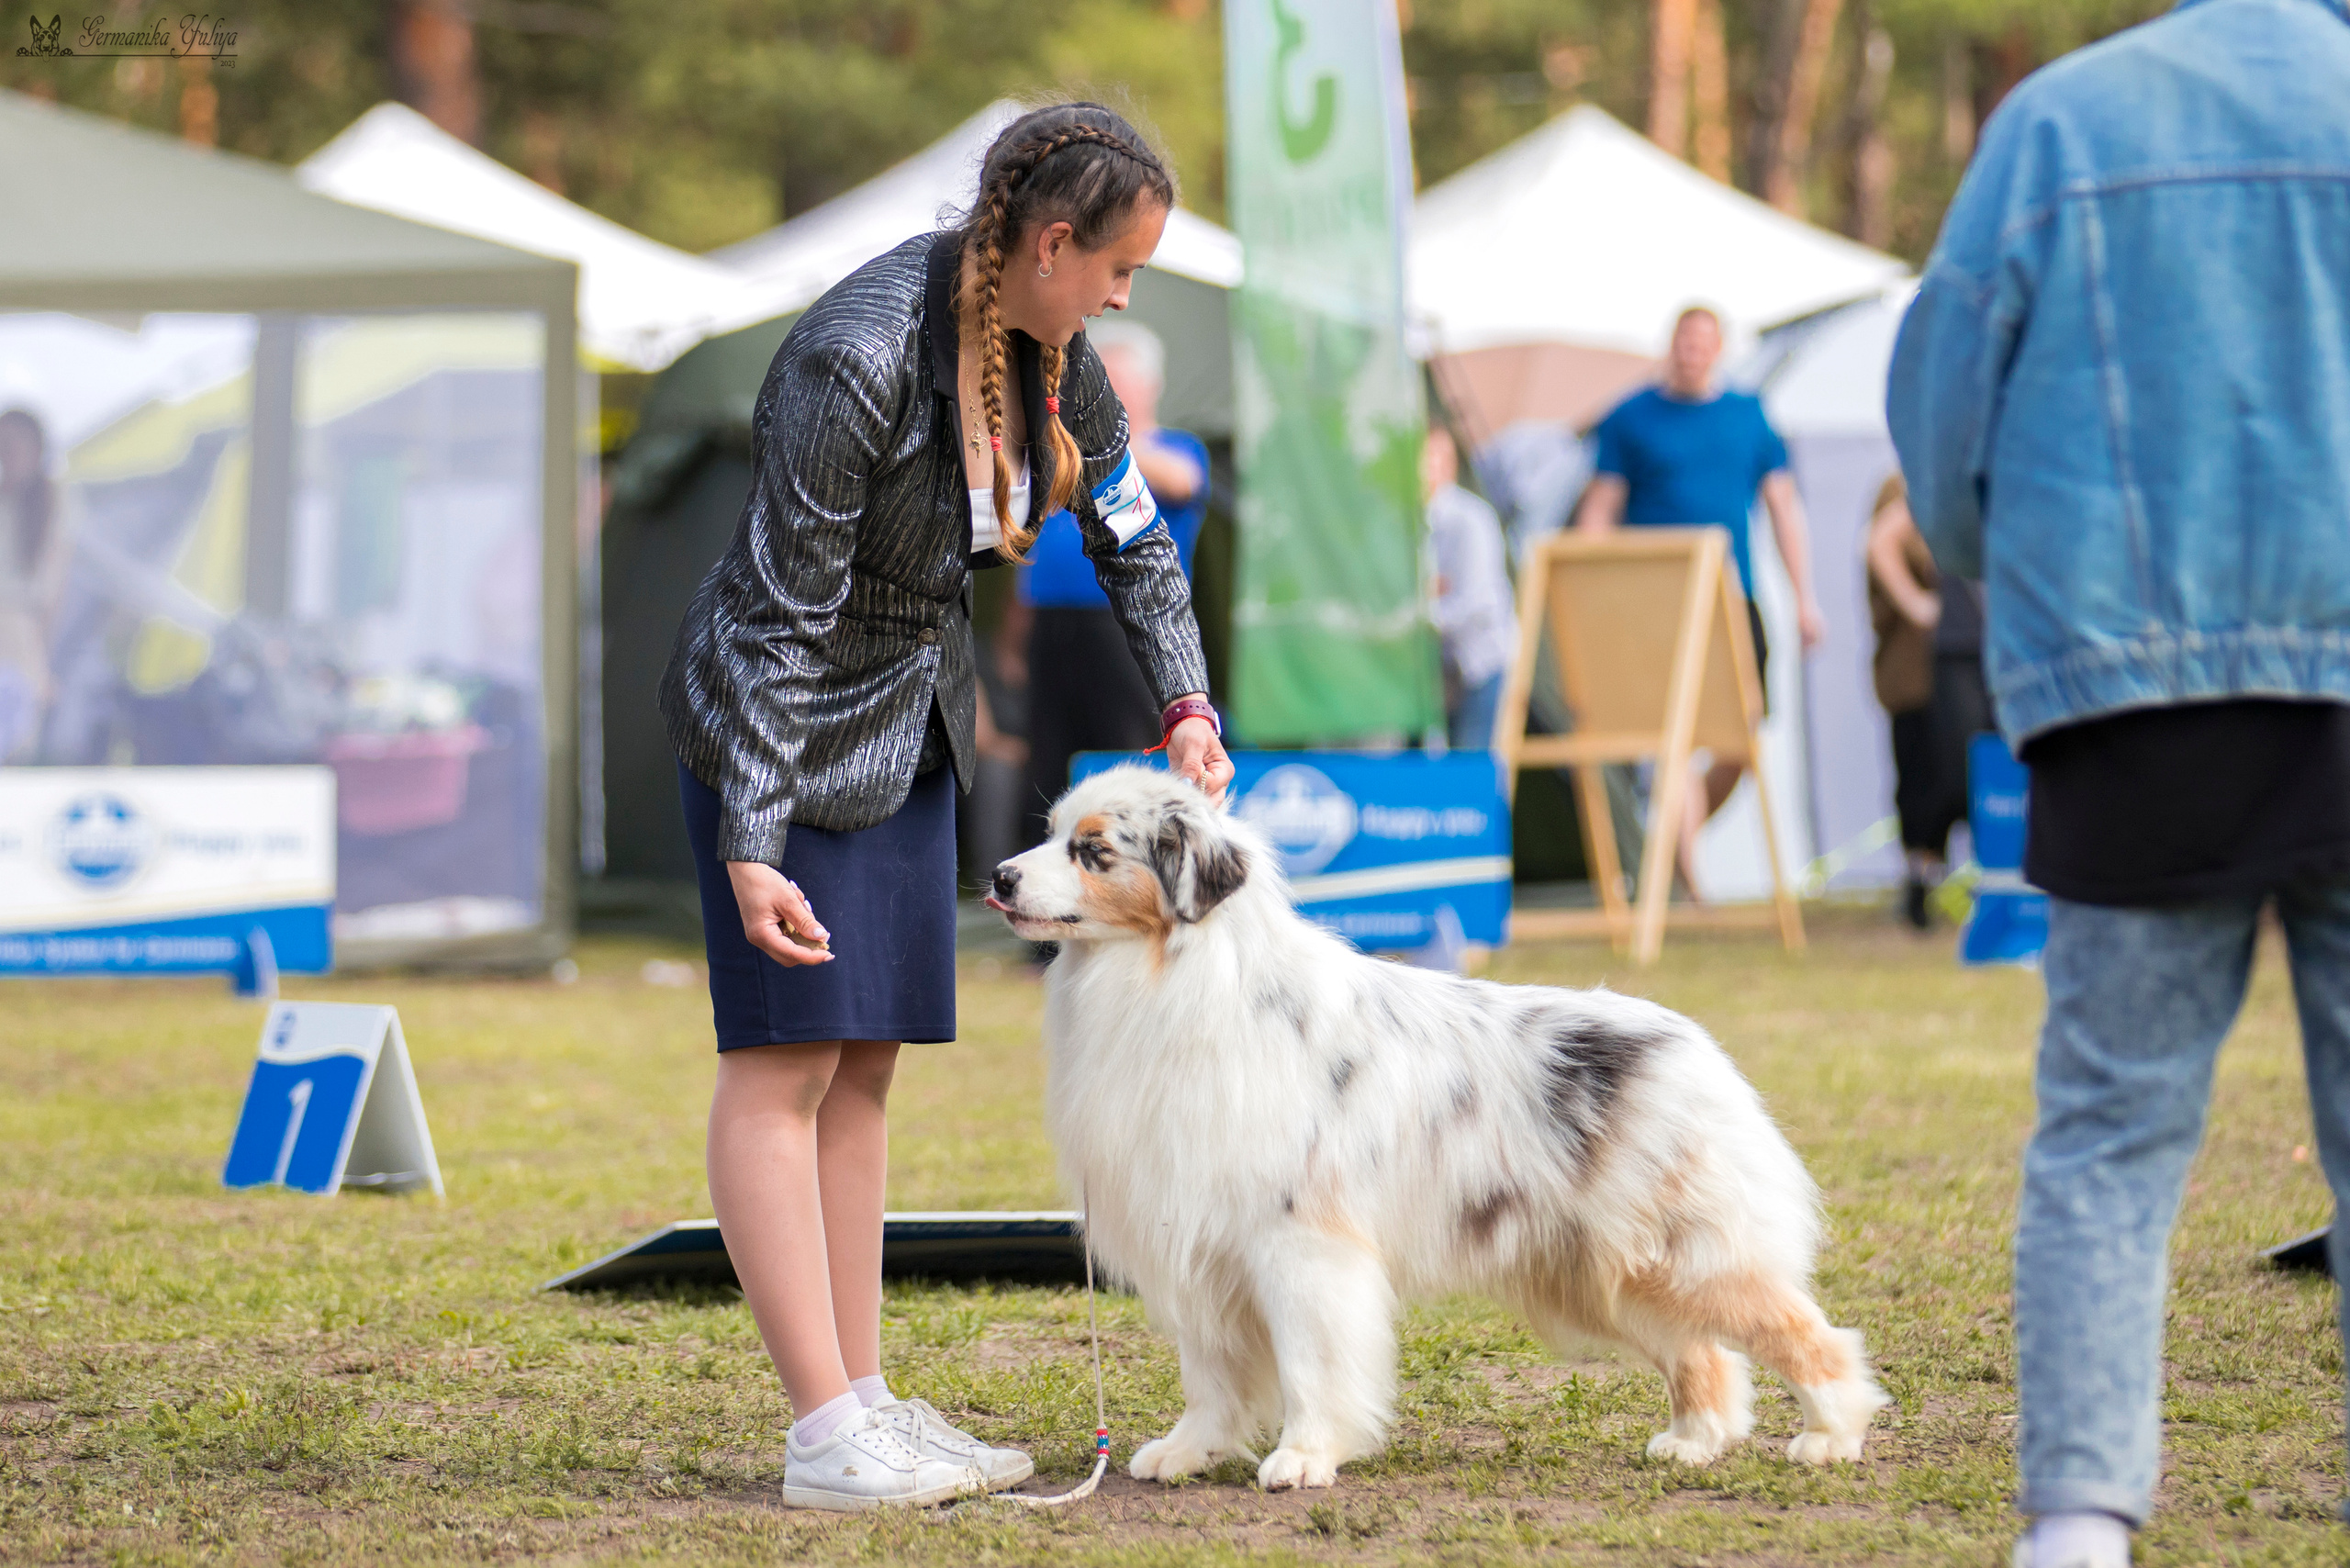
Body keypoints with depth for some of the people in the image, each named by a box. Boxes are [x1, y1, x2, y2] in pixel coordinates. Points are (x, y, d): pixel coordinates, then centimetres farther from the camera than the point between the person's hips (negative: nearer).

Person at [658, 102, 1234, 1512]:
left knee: (863, 1068, 9)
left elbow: (1134, 538, 13)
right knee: (786, 1063, -8)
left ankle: (868, 1403, 12)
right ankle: (827, 1439, -10)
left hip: (910, 726, 9)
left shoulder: (1049, 353, -3)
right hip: (780, 724, -8)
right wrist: (751, 851, -25)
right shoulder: (855, 363, -28)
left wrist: (1187, 706, 2)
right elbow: (784, 615, -25)